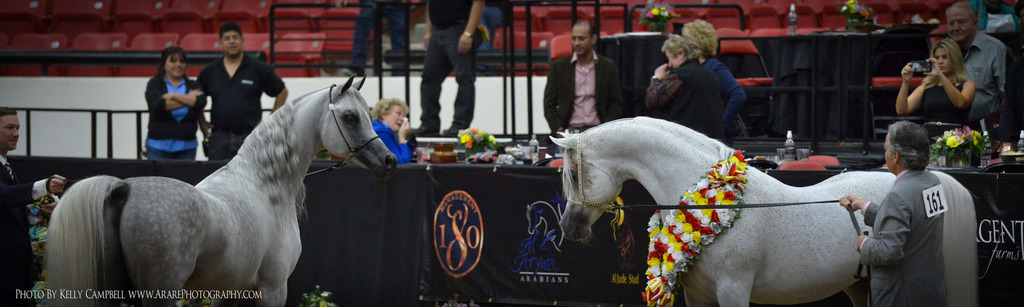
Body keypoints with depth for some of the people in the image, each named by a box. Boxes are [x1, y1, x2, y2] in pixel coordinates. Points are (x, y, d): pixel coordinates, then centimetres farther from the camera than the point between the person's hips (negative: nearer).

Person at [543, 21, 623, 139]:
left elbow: (616, 103, 13)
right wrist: (559, 130, -4)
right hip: (568, 132, 0)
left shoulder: (608, 66, 11)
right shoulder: (558, 66, 9)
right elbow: (549, 104, 9)